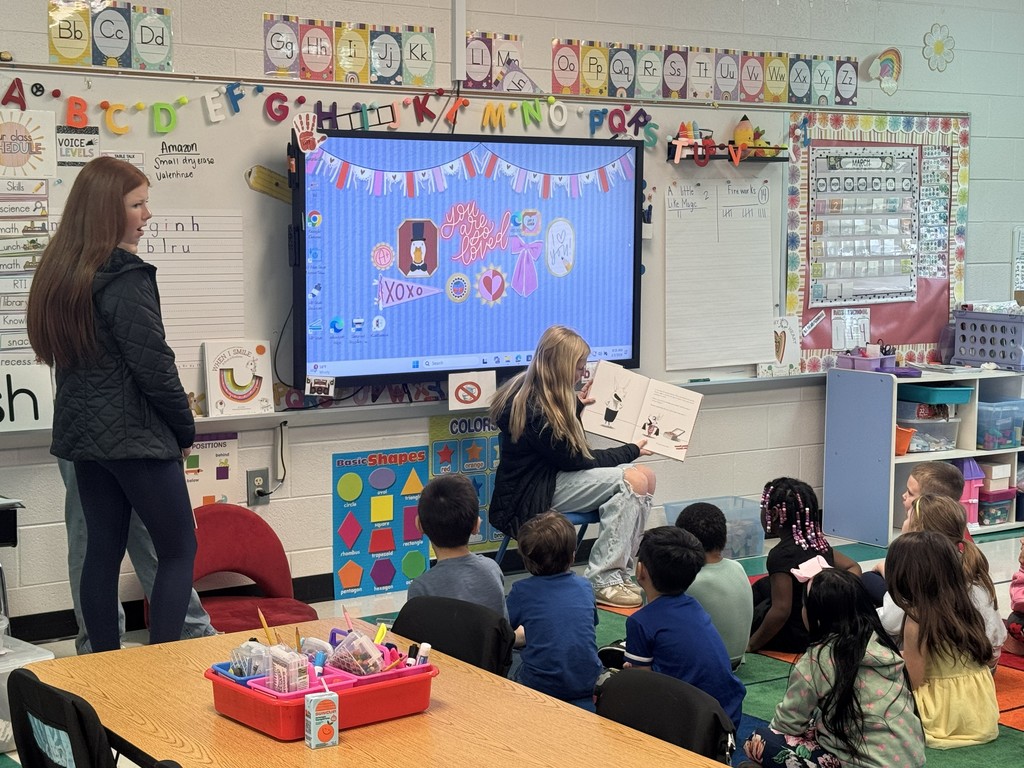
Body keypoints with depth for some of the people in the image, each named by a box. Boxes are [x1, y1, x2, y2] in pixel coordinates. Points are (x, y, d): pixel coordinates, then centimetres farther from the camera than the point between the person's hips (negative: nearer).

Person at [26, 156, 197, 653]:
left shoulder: (58, 272, 8)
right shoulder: (127, 281, -18)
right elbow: (154, 368, -18)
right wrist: (185, 430, -3)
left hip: (83, 433, 8)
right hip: (136, 437, -8)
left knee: (102, 548, 13)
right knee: (179, 549, 2)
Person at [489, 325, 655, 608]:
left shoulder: (529, 389, 6)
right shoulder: (533, 410, -24)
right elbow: (575, 460, -14)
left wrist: (576, 406, 21)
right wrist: (630, 451, -3)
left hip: (551, 476, 10)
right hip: (531, 496, -10)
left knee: (645, 476, -4)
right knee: (631, 481, -22)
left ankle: (620, 571, -6)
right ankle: (602, 581, -19)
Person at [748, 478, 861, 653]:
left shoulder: (781, 554, -23)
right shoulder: (818, 542, 1)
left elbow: (781, 612, -27)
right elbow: (854, 568, 12)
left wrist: (751, 645, -18)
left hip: (797, 637, -8)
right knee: (762, 586, 27)